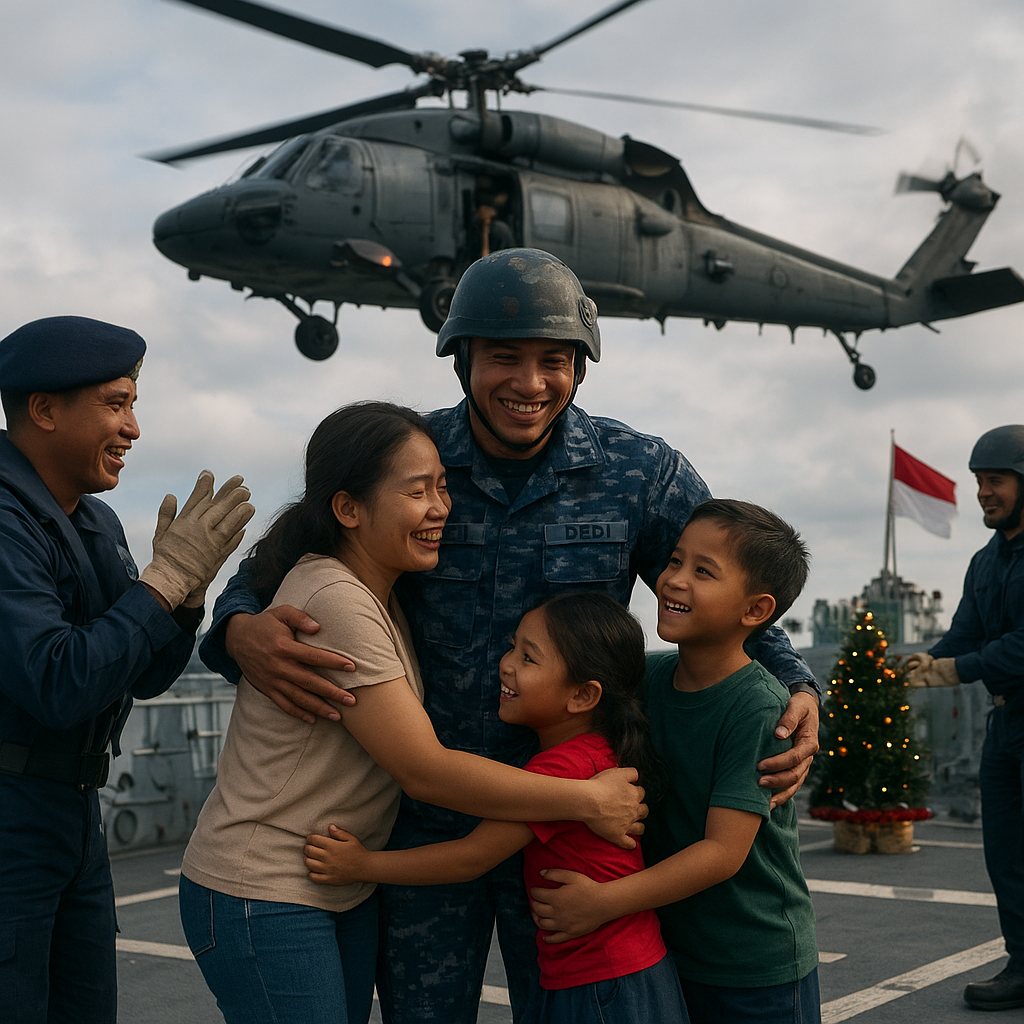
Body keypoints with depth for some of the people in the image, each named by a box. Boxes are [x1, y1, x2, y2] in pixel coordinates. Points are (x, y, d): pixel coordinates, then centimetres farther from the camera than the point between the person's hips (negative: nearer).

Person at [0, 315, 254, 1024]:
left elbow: (147, 677, 13)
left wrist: (186, 589, -5)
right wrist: (165, 578, -21)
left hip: (75, 811, 9)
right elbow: (58, 686, -27)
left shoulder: (96, 524, 12)